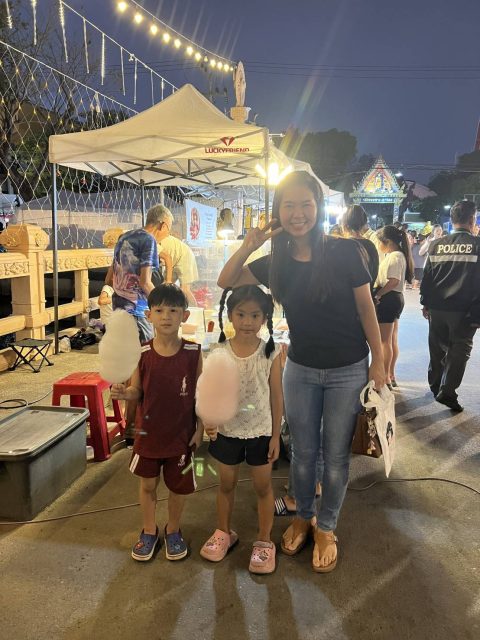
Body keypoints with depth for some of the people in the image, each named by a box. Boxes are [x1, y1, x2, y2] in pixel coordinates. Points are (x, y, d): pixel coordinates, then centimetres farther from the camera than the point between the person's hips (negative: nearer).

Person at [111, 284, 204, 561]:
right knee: (148, 483, 17)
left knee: (178, 485, 15)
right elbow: (137, 391, -2)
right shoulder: (142, 353, -9)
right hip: (149, 431, 1)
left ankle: (173, 530, 40)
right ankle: (149, 531, 40)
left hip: (181, 432, -1)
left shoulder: (193, 352, -12)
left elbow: (200, 393, -4)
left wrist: (200, 428, -4)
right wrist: (124, 392, -24)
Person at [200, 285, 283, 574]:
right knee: (227, 484, 19)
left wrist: (276, 435, -4)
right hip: (228, 430, 1)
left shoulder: (270, 352, -12)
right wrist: (209, 419, -24)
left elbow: (277, 396, -6)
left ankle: (265, 540, 33)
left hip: (261, 431, -1)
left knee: (263, 486, 14)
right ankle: (224, 532, 42)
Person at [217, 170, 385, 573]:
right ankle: (303, 517, 40)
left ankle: (326, 528, 33)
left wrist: (378, 362, -6)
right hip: (300, 370, 3)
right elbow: (225, 282, 3)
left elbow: (366, 309, -8)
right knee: (303, 452, 16)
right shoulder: (277, 262, -3)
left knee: (335, 456, 11)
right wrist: (249, 245, -11)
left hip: (347, 371, -3)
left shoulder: (344, 252, -14)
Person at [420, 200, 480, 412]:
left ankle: (435, 385, 33)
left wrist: (425, 303, 15)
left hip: (437, 307, 4)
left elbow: (426, 277, 6)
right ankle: (447, 391, 1)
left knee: (438, 347, 18)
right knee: (460, 348, 7)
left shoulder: (436, 245, 2)